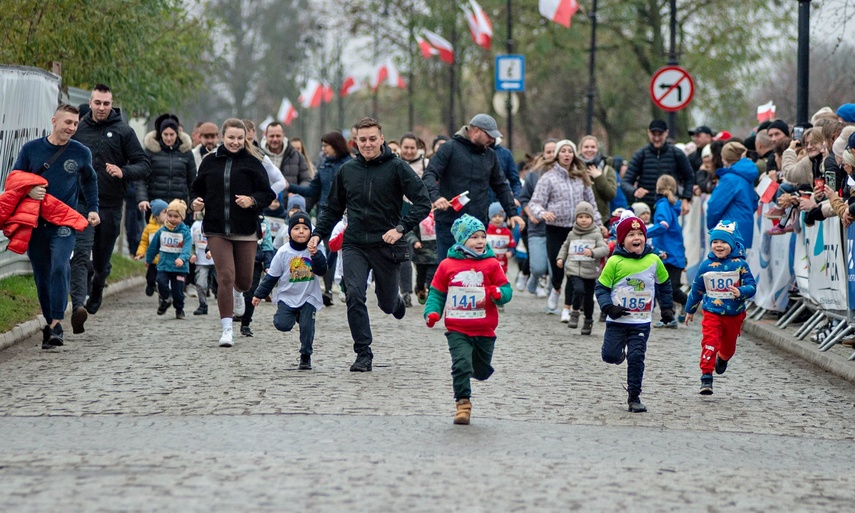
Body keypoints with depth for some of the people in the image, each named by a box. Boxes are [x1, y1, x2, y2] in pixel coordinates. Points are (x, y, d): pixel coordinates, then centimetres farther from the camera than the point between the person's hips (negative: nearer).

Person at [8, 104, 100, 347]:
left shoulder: (81, 153, 4)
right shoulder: (30, 149, 2)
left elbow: (90, 181, 21)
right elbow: (12, 181, 8)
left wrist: (92, 209, 9)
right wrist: (28, 191, -13)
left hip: (65, 222, -2)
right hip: (35, 222, 2)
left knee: (59, 268, -19)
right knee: (41, 276, 7)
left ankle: (56, 325, -19)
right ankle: (49, 323, 20)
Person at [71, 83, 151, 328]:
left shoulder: (123, 131, 3)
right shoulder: (78, 129, 7)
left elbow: (144, 165, 0)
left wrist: (123, 172, -20)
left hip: (111, 206, 0)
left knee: (102, 262, 12)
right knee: (80, 253, -19)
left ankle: (96, 291, 43)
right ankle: (78, 305, -29)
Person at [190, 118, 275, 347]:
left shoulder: (252, 164, 1)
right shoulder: (210, 162, 6)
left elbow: (268, 194, 0)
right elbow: (197, 189, 17)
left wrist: (252, 200, -19)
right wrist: (196, 202, -4)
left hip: (245, 230, 0)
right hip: (216, 229, 0)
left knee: (244, 282, 7)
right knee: (226, 277, -12)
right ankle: (227, 328, -6)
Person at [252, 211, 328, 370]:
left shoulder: (313, 250, -3)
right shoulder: (283, 252, -5)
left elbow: (322, 271, -12)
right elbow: (271, 276, 2)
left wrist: (316, 255, -28)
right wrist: (259, 295, 4)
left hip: (309, 297, 0)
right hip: (287, 296, 0)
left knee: (307, 326, -11)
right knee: (282, 324, -15)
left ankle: (306, 356, 9)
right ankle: (294, 316, 21)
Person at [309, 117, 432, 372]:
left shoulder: (397, 168, -5)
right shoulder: (346, 171, 7)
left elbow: (423, 202, -10)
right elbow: (333, 209, 18)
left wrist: (401, 228, -21)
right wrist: (318, 234, 3)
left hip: (386, 246, -2)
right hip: (354, 246, 2)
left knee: (387, 303, 11)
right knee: (354, 296, -16)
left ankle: (396, 302, 49)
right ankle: (363, 354, -8)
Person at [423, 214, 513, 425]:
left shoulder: (491, 264, 0)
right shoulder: (447, 265, 1)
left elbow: (506, 290, 1)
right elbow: (437, 293, 9)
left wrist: (498, 293, -22)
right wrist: (432, 312, -7)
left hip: (485, 330, 1)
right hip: (457, 330, -1)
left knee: (482, 371, 13)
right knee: (462, 364, -17)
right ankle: (463, 402, -7)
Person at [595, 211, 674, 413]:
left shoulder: (653, 261, -1)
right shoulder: (615, 262, -9)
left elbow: (664, 284, 16)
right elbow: (601, 288, -4)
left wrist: (667, 307, 14)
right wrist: (609, 307, -18)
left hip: (641, 322, 1)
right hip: (617, 320, -1)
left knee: (636, 357, -5)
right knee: (610, 356, -2)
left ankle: (634, 396, 5)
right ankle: (620, 353, 35)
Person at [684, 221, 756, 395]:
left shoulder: (740, 265, -8)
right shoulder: (706, 266, -2)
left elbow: (751, 286, -10)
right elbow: (697, 289, 10)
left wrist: (740, 292, -33)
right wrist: (690, 310, 19)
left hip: (734, 314, 1)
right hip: (712, 313, 0)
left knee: (729, 346, 18)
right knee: (710, 342, -18)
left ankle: (722, 359, 53)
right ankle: (706, 377, -17)